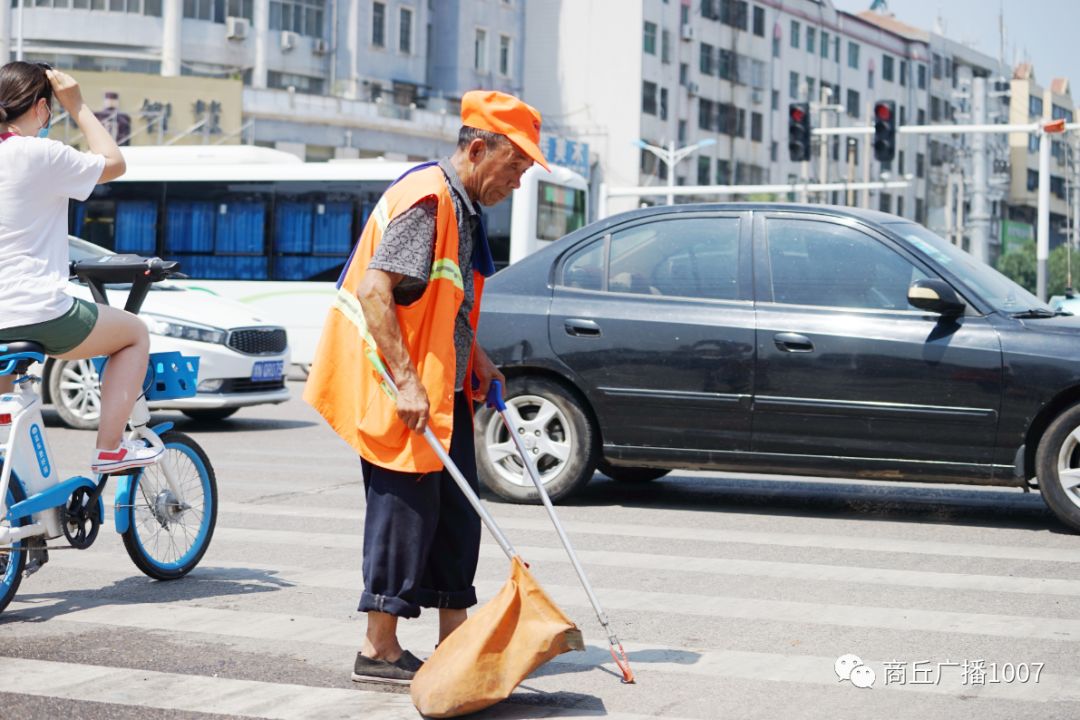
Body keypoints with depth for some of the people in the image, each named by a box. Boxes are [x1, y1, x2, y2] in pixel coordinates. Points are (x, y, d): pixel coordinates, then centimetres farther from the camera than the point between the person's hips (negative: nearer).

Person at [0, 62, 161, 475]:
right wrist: (77, 105, 7)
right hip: (38, 314, -6)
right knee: (135, 333, 19)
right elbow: (113, 163, 2)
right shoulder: (40, 154, -12)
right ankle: (109, 448, 10)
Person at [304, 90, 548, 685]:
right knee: (406, 509, -5)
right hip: (401, 392, -10)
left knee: (454, 513, 12)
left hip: (443, 390, 10)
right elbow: (373, 290, -26)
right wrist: (406, 383, -28)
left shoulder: (463, 208, 15)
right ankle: (379, 649, 4)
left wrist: (474, 358, 15)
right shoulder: (425, 198, -18)